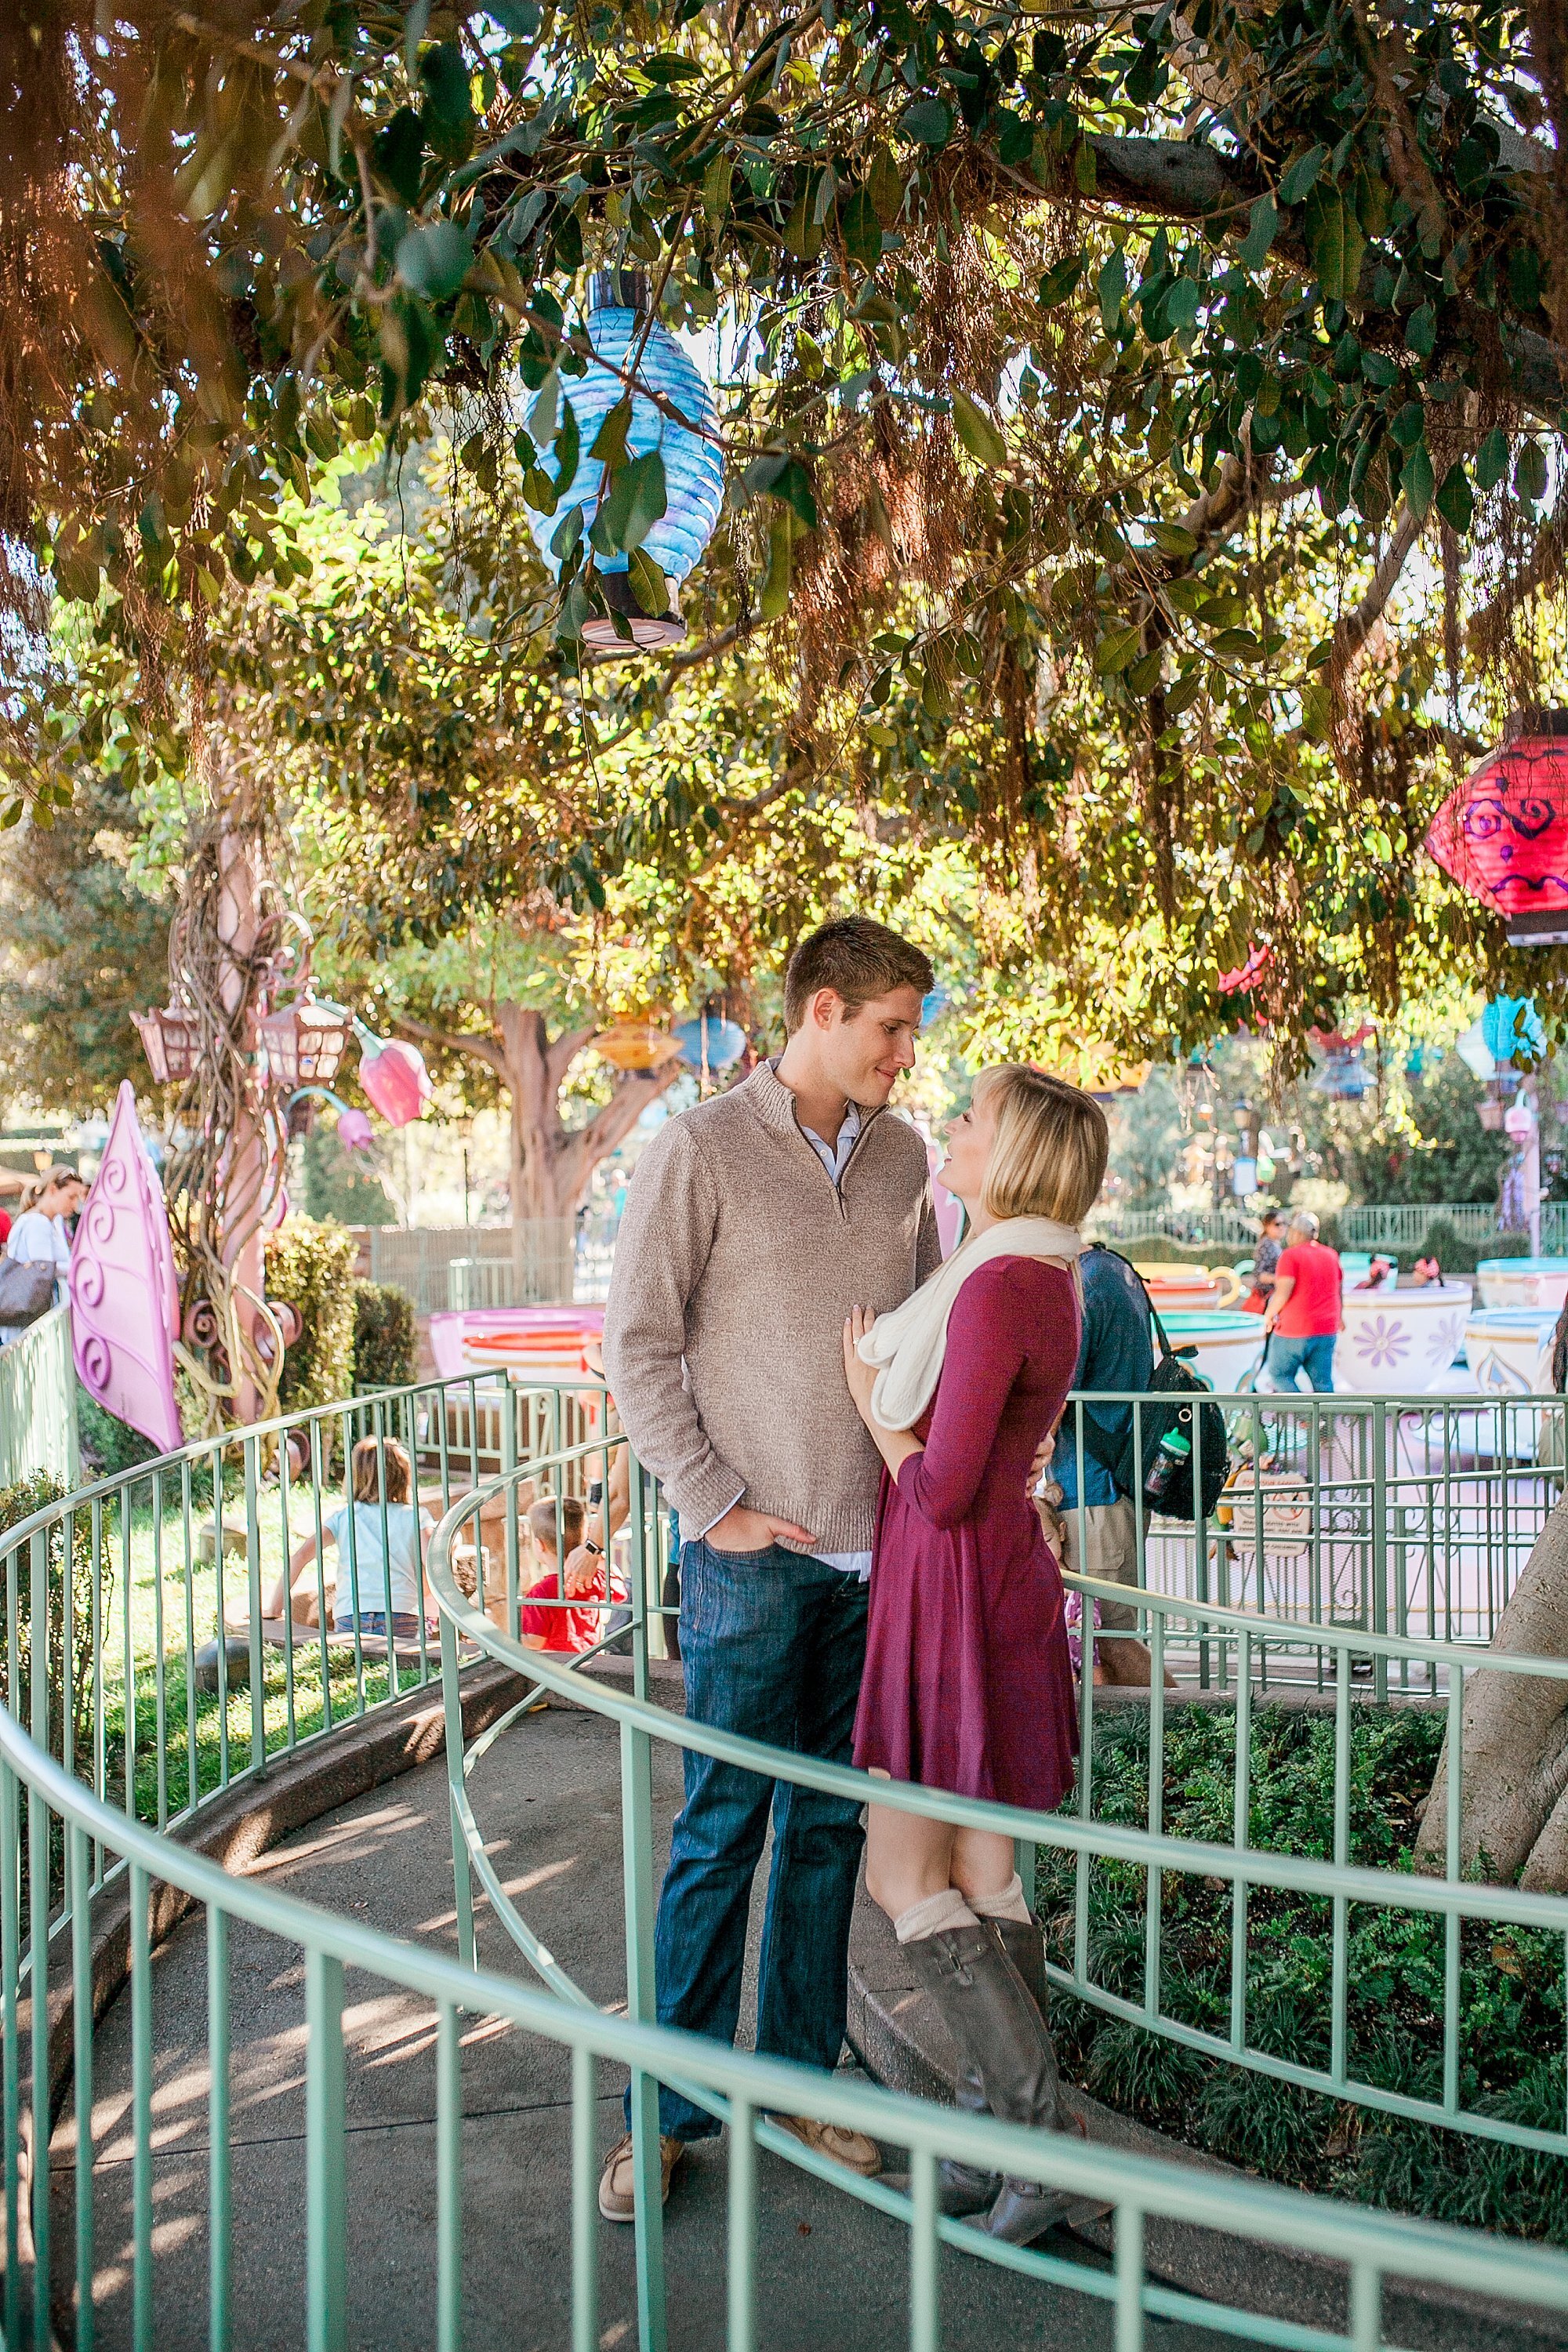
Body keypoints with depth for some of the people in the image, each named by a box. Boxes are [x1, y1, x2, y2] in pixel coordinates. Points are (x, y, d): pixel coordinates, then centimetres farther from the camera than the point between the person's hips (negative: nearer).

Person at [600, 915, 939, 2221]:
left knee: (833, 1827, 13)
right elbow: (638, 1345, -7)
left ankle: (802, 2078, 26)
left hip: (878, 1550, 5)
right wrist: (716, 1506, -10)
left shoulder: (902, 1156, 9)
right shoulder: (701, 1148, -7)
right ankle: (673, 2109, 15)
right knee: (721, 1832, 2)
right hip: (755, 1557, -5)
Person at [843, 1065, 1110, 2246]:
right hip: (1000, 1567, 9)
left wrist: (873, 1404, -5)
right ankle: (1000, 2129, 21)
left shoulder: (998, 1288, -22)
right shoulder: (1045, 1278, 9)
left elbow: (941, 1488, -21)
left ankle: (1042, 2126, 2)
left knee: (904, 1871, -1)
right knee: (977, 1867, 13)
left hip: (961, 1591, -9)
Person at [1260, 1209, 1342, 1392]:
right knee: (1323, 1382, 7)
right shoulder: (1331, 1256, 10)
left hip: (1294, 1331, -6)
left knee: (1279, 1374, 6)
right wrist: (1339, 1317, 36)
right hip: (1327, 1329, 6)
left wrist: (1269, 1315, -3)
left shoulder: (1290, 1255, -10)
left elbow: (1283, 1293, -18)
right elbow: (1338, 1292, 20)